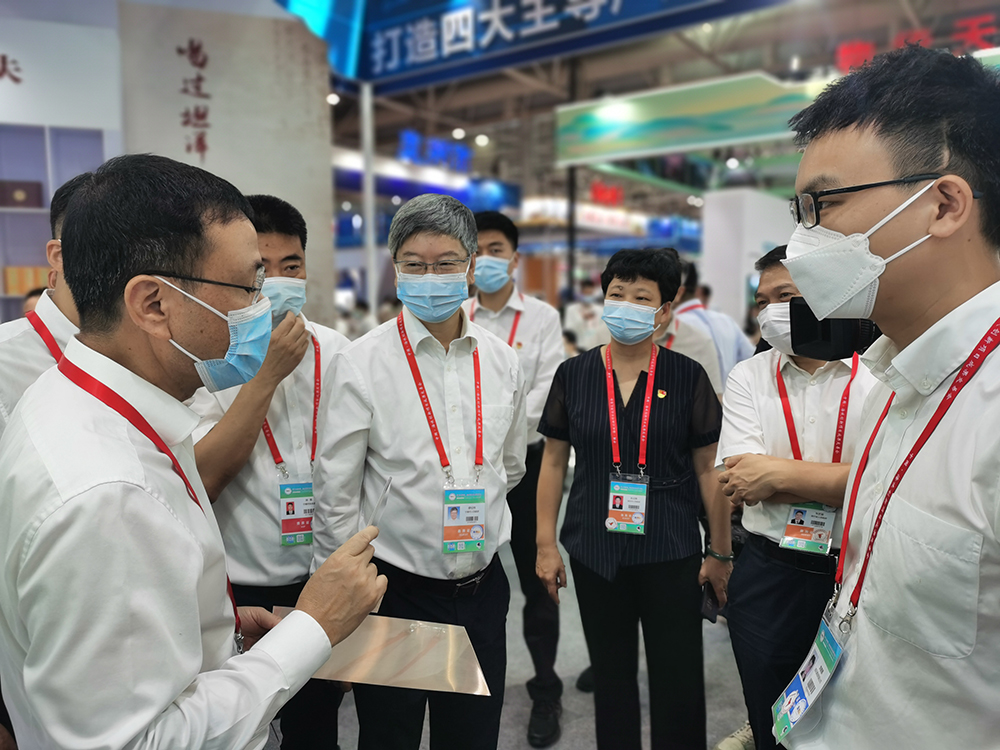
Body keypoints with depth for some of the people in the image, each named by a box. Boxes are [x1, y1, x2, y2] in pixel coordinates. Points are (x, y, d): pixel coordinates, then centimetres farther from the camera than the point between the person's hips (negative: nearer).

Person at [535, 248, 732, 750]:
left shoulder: (687, 377, -3)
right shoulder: (573, 375, 0)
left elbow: (709, 469, 1)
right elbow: (553, 461, 4)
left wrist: (720, 553, 1)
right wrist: (546, 545, 2)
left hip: (671, 552, -1)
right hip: (595, 552, 2)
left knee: (679, 681, 7)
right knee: (611, 675, 16)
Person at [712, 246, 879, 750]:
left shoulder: (881, 375, -6)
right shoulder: (747, 377, -1)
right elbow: (742, 483, -11)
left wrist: (779, 472, -17)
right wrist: (840, 481, -14)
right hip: (769, 579, 1)